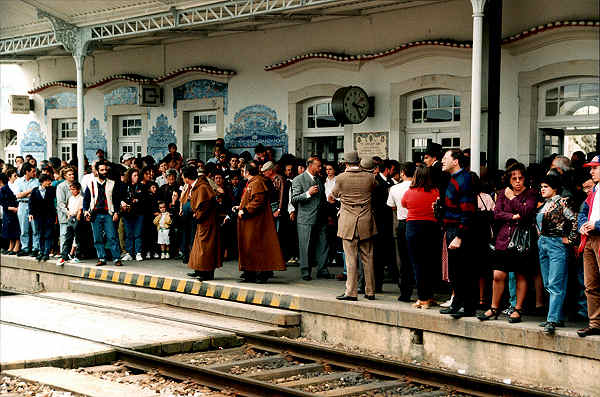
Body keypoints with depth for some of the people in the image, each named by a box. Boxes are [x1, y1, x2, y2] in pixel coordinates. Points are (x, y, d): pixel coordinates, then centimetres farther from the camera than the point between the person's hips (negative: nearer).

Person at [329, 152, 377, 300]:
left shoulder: (341, 178, -6)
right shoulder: (370, 177, -1)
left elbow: (333, 196, 10)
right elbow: (375, 189, 19)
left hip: (348, 223, -2)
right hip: (366, 222, 2)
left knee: (351, 258, -1)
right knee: (367, 258, 9)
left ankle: (351, 292, -3)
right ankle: (370, 291, 15)